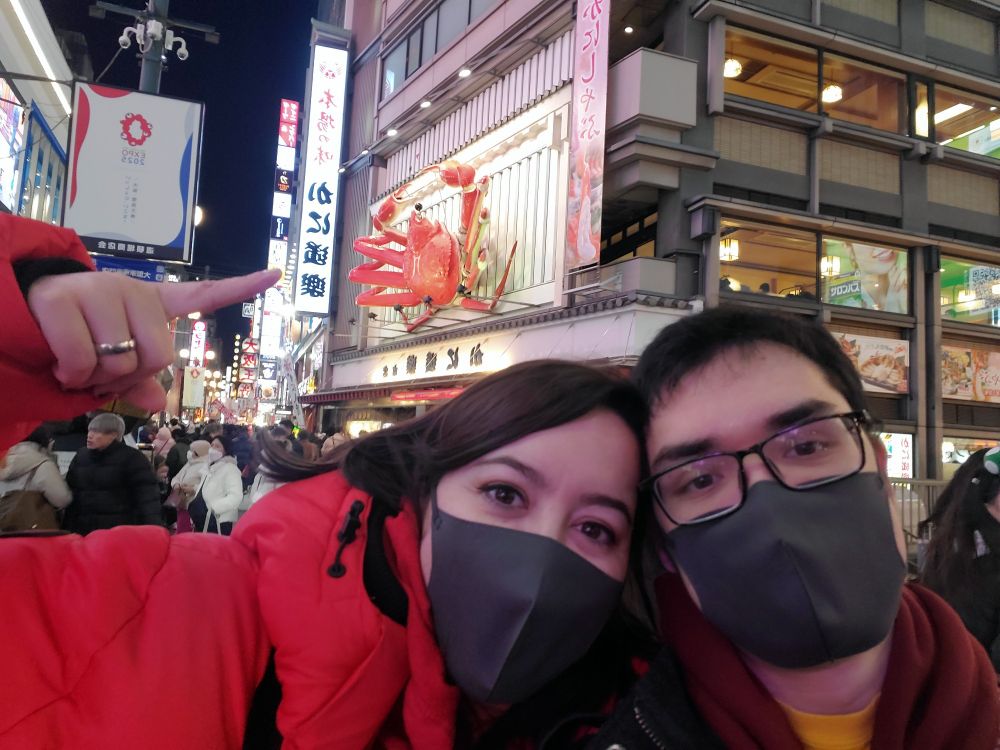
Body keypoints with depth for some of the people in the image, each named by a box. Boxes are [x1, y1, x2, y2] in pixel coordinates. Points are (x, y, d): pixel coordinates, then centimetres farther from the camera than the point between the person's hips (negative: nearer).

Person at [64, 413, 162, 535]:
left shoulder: (131, 458, -6)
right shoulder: (81, 457, 13)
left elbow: (148, 498, -11)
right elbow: (70, 494, 18)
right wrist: (67, 528, 13)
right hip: (83, 532, 6)